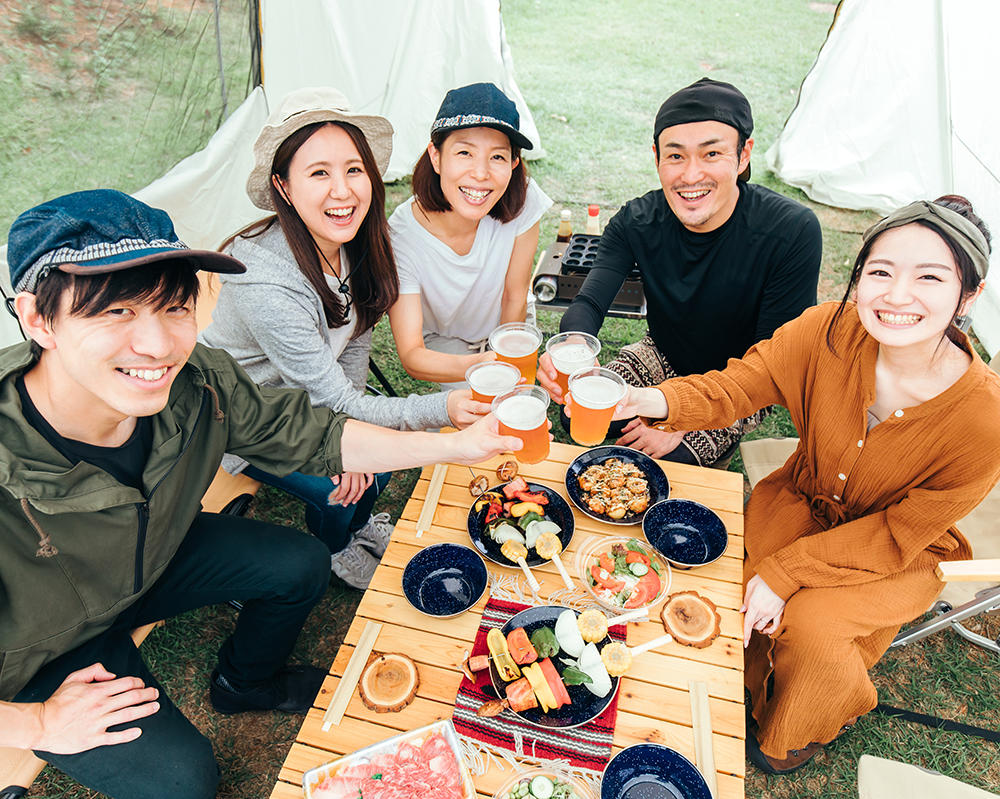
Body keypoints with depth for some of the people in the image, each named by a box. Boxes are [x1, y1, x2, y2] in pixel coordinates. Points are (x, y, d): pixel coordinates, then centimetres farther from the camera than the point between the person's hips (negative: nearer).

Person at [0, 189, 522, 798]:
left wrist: (459, 445, -16)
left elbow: (311, 437, -13)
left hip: (150, 556, 5)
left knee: (304, 564, 2)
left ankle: (245, 683, 34)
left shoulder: (198, 384, -27)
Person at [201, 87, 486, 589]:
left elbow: (356, 338, -4)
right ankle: (331, 549, 21)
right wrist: (441, 409, -44)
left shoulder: (356, 241, -18)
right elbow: (334, 401, -33)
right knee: (336, 489, -16)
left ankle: (360, 522, 28)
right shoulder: (263, 283, -39)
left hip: (306, 397, 6)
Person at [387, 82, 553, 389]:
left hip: (510, 325, 2)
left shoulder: (523, 200, -30)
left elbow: (515, 298, -15)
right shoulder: (401, 237, -35)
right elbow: (411, 355, -36)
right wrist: (475, 366, -56)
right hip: (442, 339, -2)